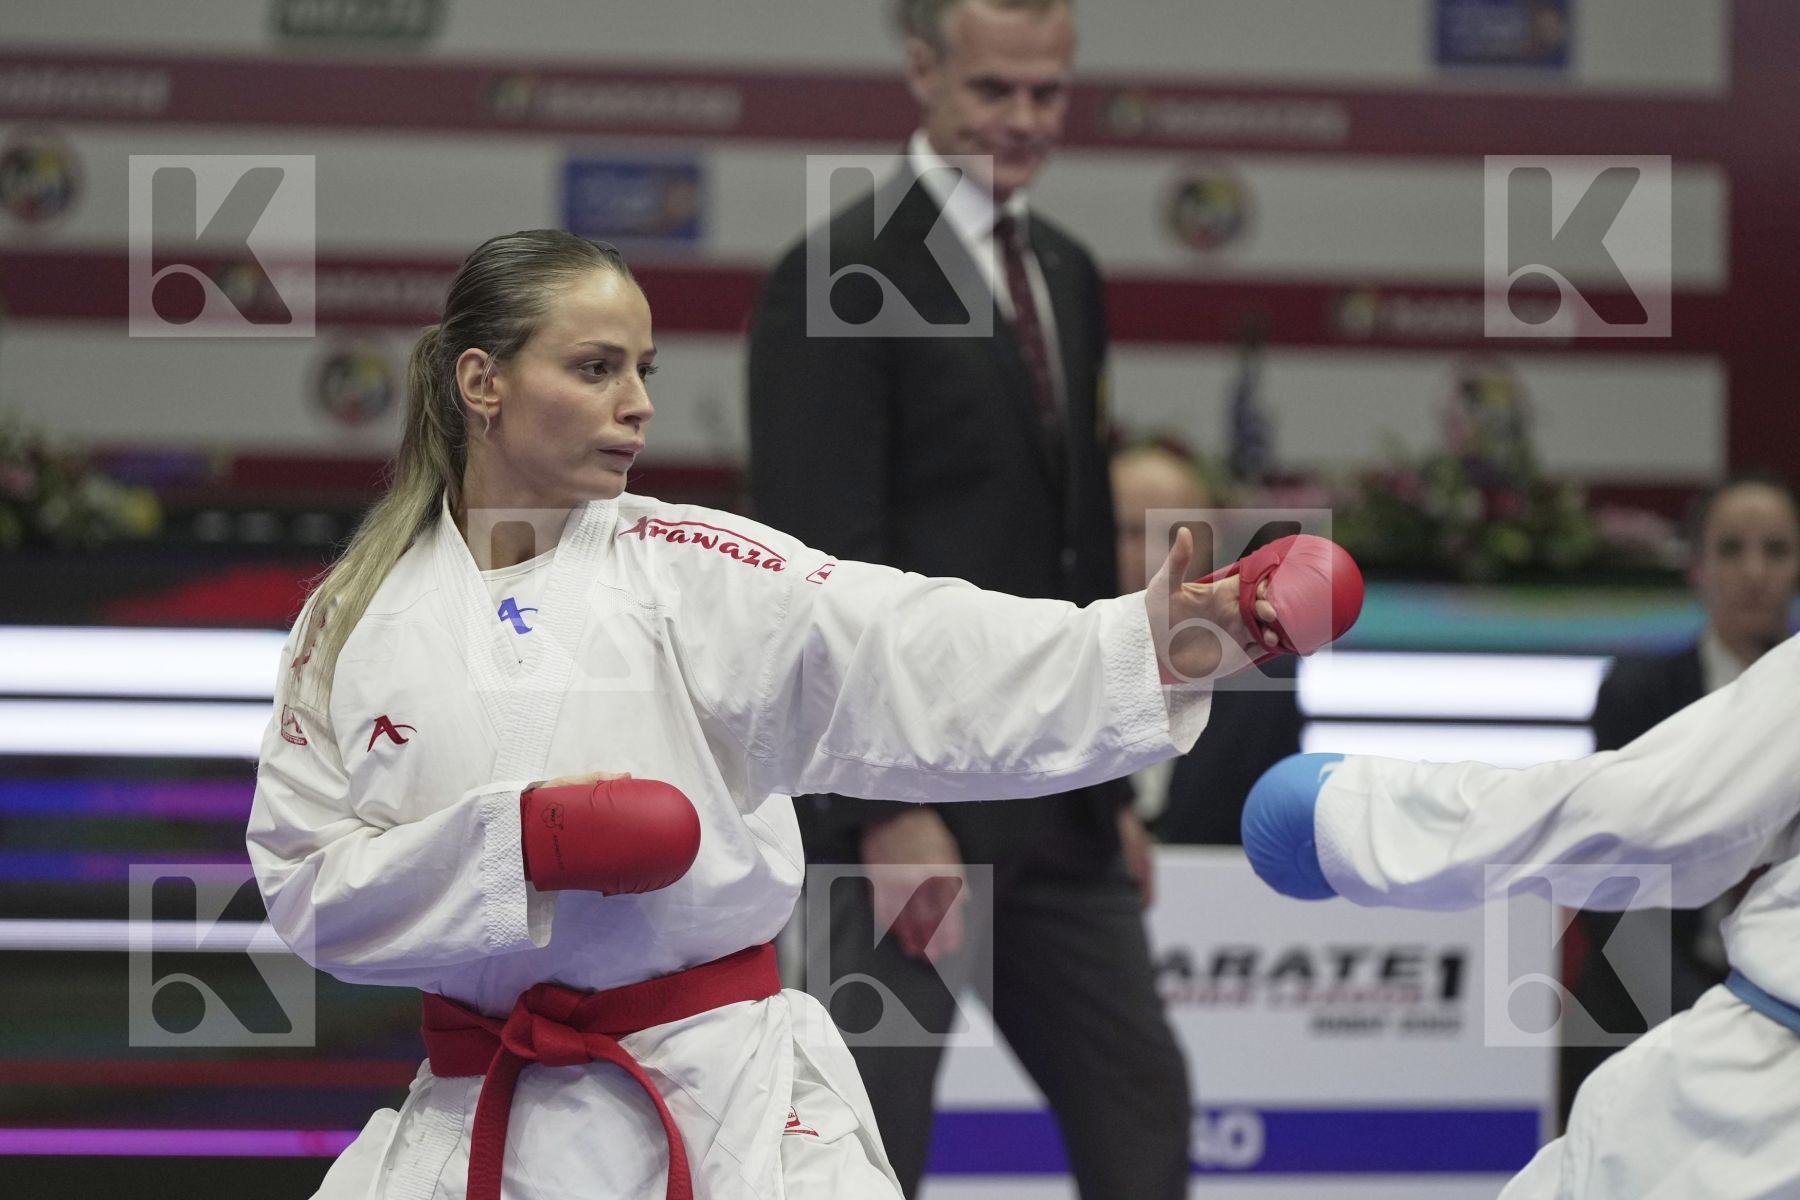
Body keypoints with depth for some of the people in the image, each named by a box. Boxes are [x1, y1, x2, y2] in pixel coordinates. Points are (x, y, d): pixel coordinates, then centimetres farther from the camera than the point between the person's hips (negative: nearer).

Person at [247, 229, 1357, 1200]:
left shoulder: (683, 570, -1)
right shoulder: (355, 625, 4)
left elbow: (910, 656, -14)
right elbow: (312, 887, 0)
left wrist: (1142, 648, -27)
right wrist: (516, 842, -16)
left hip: (727, 1103, -1)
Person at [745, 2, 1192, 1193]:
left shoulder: (1068, 274, 15)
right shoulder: (840, 276, -11)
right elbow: (826, 559, -17)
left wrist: (1113, 788, 16)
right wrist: (888, 811, -22)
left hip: (1055, 804, 8)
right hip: (902, 796, -8)